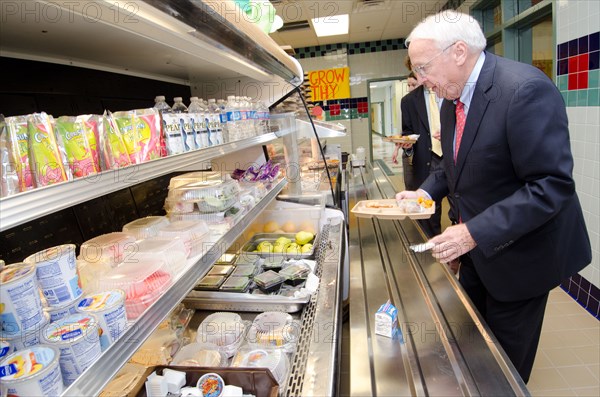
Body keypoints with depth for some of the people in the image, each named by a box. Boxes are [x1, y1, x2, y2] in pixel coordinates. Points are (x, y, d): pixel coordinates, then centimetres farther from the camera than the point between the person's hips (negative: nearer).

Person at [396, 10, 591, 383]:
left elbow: (553, 185, -29)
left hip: (518, 252, -7)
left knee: (504, 365, 14)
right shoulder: (453, 99, 1)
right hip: (476, 250, 8)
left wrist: (475, 233, -31)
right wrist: (426, 192, -4)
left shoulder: (526, 89, -26)